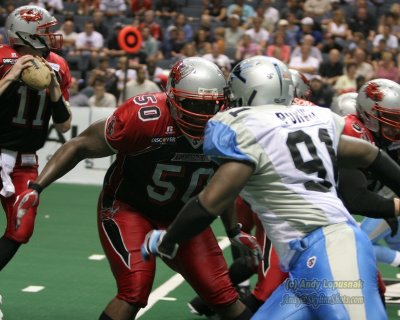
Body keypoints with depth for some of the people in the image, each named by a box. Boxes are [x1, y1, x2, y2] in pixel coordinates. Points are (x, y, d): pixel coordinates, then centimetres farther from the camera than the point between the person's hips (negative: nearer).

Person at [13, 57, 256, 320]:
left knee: (222, 295, 0)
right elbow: (81, 146, -17)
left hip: (180, 215, 5)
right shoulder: (144, 117, -29)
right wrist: (36, 187, -23)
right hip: (128, 208, -5)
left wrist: (234, 231, 15)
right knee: (135, 289, -24)